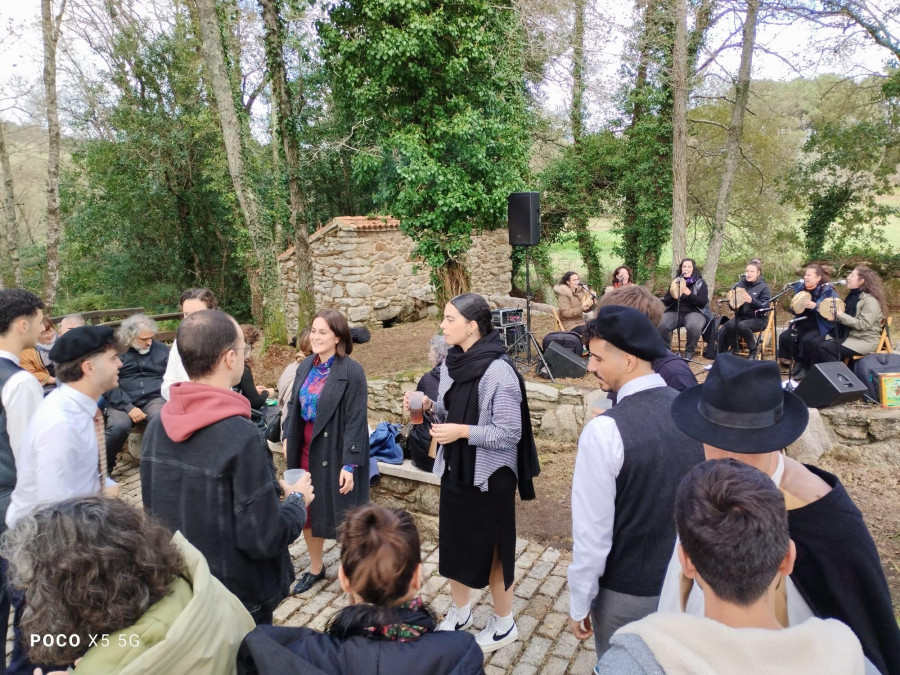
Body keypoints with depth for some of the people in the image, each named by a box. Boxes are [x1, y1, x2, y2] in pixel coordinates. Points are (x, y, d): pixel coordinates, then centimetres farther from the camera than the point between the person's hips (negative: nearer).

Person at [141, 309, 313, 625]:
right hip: (238, 597, -6)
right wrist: (297, 500, -7)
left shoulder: (156, 427, -7)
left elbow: (152, 508, 6)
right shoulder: (241, 437, -29)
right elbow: (264, 539, -25)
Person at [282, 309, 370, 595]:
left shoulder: (351, 372, -17)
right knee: (306, 509, 16)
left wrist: (350, 464, -19)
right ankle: (316, 568, 38)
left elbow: (355, 420, -18)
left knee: (344, 514, 8)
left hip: (335, 452, -6)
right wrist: (287, 438, 7)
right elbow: (293, 404, 12)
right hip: (306, 450, 6)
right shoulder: (306, 366, 3)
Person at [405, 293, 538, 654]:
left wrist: (462, 432, -26)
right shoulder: (451, 362, 1)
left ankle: (504, 624, 34)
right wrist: (430, 406, -8)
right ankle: (460, 612, 42)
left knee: (490, 549, 10)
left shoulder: (498, 371, -23)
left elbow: (510, 433, -20)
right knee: (454, 542, 19)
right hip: (455, 469, 7)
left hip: (489, 476, -7)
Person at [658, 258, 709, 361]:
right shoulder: (676, 282, 15)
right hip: (674, 311, 2)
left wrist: (689, 294, -20)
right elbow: (665, 302, 11)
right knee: (660, 325, -29)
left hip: (694, 312, -2)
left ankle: (689, 352, -13)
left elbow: (703, 302, -6)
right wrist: (672, 297, -12)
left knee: (694, 327, -38)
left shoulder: (700, 283, 7)